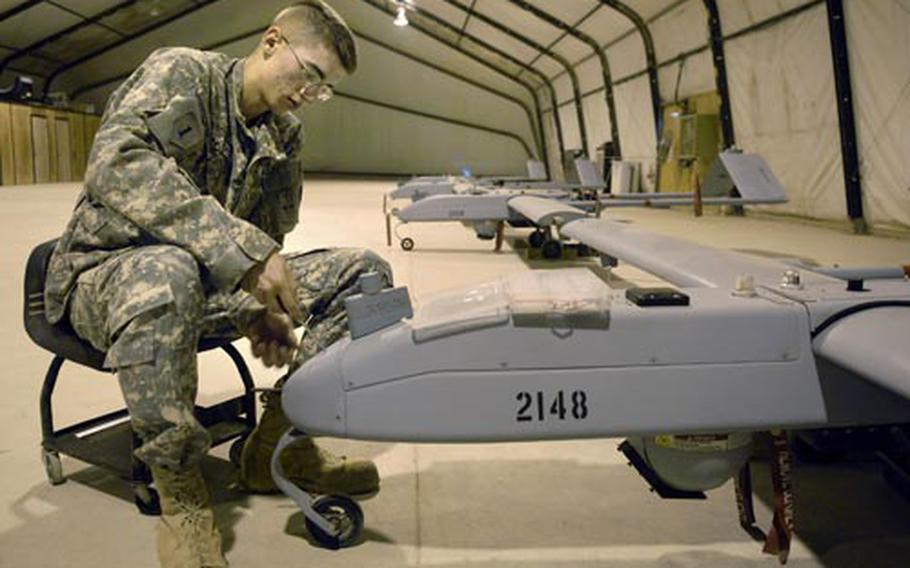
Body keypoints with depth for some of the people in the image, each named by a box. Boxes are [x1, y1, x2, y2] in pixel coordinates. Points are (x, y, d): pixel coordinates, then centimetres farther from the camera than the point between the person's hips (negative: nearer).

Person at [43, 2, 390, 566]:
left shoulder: (286, 136, 8)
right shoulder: (181, 72, -12)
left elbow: (269, 235, 11)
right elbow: (117, 163, -30)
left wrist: (263, 307, -12)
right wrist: (244, 249, -39)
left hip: (217, 281, 6)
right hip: (108, 270, -6)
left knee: (365, 271, -7)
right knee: (166, 274, -44)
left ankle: (278, 441, -2)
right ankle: (179, 490, -23)